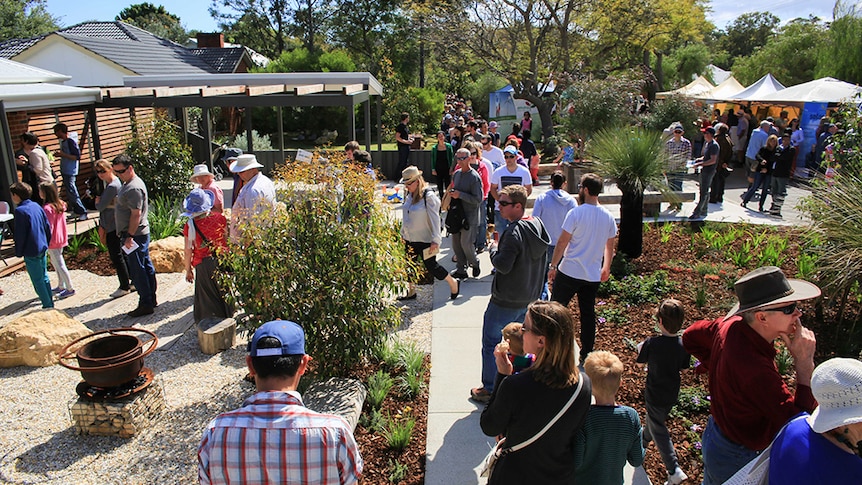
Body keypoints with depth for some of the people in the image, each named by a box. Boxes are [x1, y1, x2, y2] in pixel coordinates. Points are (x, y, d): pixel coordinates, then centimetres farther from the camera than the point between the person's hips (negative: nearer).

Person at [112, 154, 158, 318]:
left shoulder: (134, 188, -19)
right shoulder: (128, 184, 14)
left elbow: (136, 214, -23)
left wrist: (129, 236, -22)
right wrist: (128, 235, 20)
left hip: (135, 236, -11)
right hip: (139, 234, 11)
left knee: (137, 270, -4)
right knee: (146, 267, 15)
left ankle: (145, 304, 3)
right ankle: (151, 299, 24)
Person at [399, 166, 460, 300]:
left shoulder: (429, 196, -19)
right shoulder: (409, 195, 4)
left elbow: (435, 219, -19)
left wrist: (435, 240, -20)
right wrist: (403, 233, 19)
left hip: (425, 240, -7)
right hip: (410, 239, 7)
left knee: (431, 266, 2)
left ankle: (453, 284, 23)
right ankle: (410, 292, 29)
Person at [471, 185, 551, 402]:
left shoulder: (514, 233, -25)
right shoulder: (538, 225, 3)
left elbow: (503, 265, -26)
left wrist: (493, 249, -10)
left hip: (505, 301, -9)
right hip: (529, 298, 9)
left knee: (491, 343, 5)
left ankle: (490, 389, 14)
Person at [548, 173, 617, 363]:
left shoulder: (576, 213, -14)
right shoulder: (608, 217, 2)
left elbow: (562, 243, -12)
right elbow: (610, 246, 12)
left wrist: (552, 266, -3)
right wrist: (606, 268, 25)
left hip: (569, 272, -5)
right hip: (593, 274, 5)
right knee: (588, 313, 13)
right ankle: (587, 353, 19)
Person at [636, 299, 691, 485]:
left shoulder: (651, 344, -28)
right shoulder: (684, 345, -14)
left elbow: (641, 360, -9)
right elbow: (684, 366, 2)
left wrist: (641, 347, 10)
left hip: (655, 394, -6)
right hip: (672, 393, 6)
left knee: (658, 430, 9)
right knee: (654, 419, 30)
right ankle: (643, 440, 57)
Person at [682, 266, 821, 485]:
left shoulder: (732, 324, -14)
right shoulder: (755, 370, -40)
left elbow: (691, 337, 5)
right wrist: (804, 361, -34)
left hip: (715, 432, 8)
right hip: (736, 460, -8)